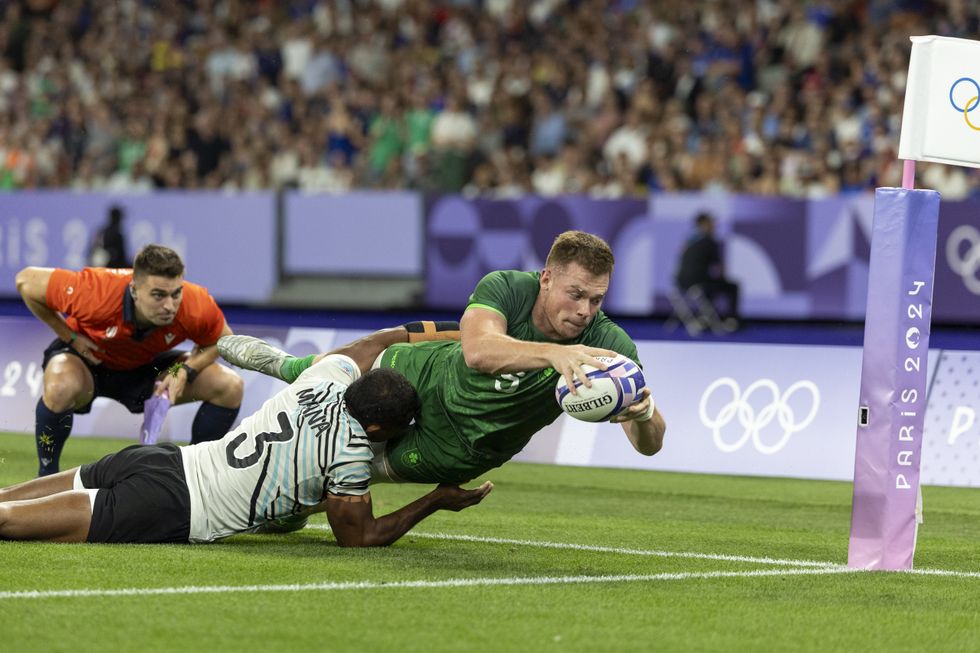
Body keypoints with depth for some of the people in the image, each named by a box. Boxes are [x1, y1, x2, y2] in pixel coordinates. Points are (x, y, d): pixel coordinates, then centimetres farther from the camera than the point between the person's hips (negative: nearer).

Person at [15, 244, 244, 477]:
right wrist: (70, 336, -21)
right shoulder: (96, 295, -39)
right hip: (89, 358, -3)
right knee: (60, 387, -39)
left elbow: (220, 340, -7)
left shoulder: (197, 307, -31)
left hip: (147, 365, 3)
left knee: (230, 385, -12)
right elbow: (26, 280, -24)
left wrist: (185, 372, -26)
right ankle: (46, 478, -12)